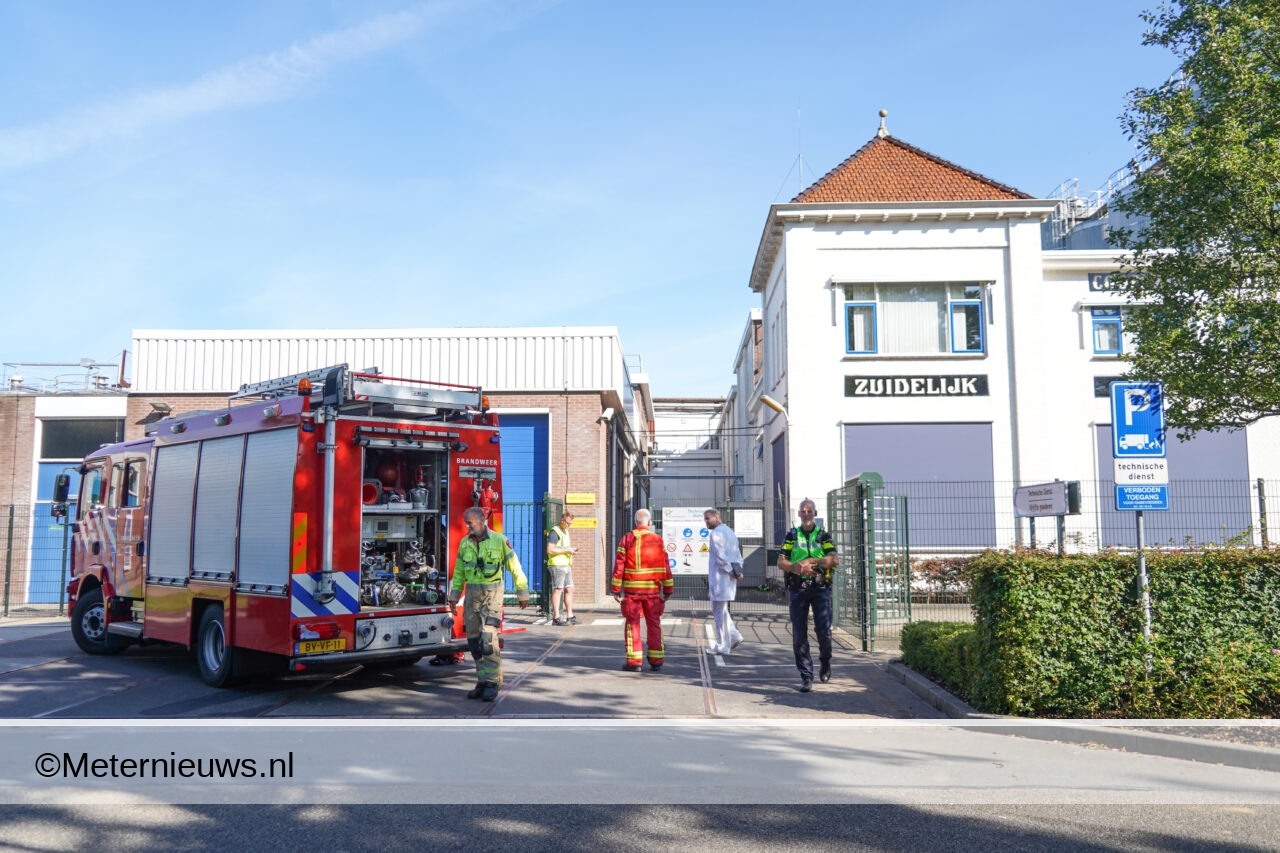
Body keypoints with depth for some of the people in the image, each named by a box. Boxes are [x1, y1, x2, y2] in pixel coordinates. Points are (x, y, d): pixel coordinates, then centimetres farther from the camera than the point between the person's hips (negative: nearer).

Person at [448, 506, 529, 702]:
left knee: (488, 638, -14)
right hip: (472, 596, 5)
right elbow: (458, 572, 16)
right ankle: (482, 681, 14)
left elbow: (515, 568, -2)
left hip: (492, 595, -5)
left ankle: (492, 683, -7)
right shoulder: (465, 543, 8)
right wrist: (454, 596, 13)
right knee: (474, 640, 5)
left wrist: (522, 594, 0)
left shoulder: (499, 541, -6)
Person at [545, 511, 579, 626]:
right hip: (557, 565, -9)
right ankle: (556, 618, -4)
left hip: (566, 565, 9)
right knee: (558, 590, -7)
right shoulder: (554, 532, -11)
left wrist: (571, 550, 12)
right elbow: (550, 550, -20)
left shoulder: (565, 531, 19)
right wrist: (566, 550, -17)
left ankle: (570, 616, 15)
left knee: (569, 590, 9)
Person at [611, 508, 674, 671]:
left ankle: (634, 661, 2)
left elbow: (619, 565, -4)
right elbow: (665, 566, 3)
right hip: (653, 590, 2)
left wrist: (615, 589, 0)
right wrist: (668, 589, 9)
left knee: (632, 624, 3)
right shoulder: (658, 540, 4)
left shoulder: (627, 539, -1)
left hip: (632, 589, -2)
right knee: (654, 624, 9)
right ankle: (656, 661, 11)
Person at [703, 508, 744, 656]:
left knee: (719, 612, -2)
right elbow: (738, 554, 16)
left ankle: (722, 646, 3)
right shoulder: (730, 531, 17)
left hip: (719, 577, -9)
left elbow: (720, 556, -20)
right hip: (729, 579, 9)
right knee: (721, 610, 20)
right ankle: (734, 635, 12)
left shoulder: (715, 533, -13)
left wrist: (732, 571, -13)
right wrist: (738, 570, 6)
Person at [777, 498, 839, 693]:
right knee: (799, 634, -2)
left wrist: (811, 561, -17)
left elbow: (835, 560, -6)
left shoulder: (823, 536, 8)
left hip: (820, 588, -1)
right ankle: (806, 676, 5)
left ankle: (825, 662, 23)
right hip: (797, 589, 1)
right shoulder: (791, 536, 11)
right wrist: (797, 567, -16)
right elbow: (781, 562, 3)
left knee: (823, 630, -7)